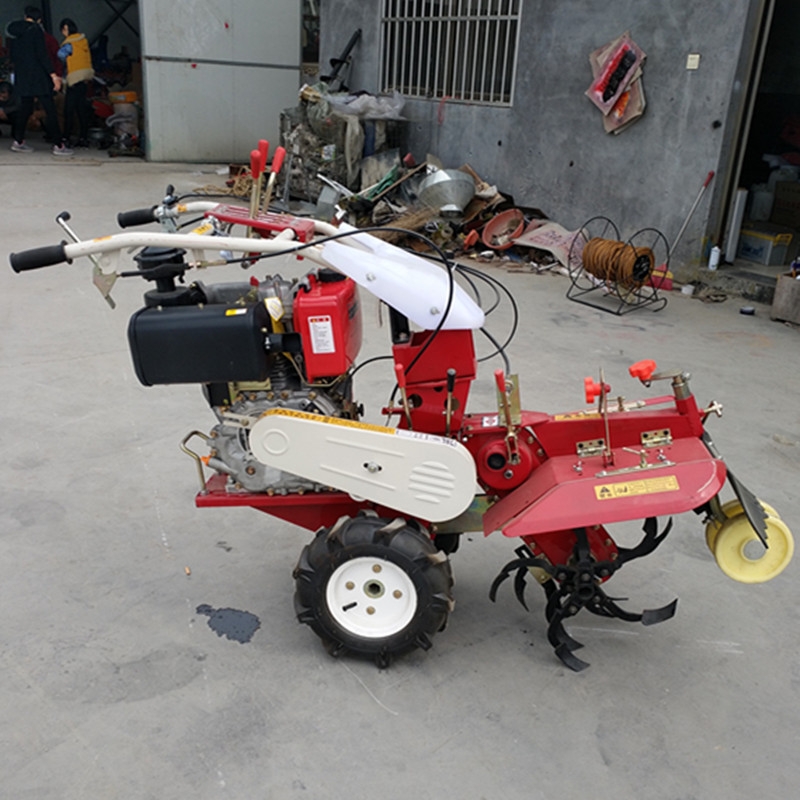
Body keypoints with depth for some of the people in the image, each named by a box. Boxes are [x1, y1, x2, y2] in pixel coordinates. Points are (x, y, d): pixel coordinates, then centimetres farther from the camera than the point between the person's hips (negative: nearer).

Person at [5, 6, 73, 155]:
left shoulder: (13, 32, 13)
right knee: (50, 110, -6)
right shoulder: (35, 29, -8)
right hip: (37, 76, -7)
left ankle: (18, 141, 14)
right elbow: (42, 54, -17)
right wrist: (53, 75, -17)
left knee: (25, 109, 15)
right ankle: (58, 145, -10)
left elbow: (13, 56, 19)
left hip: (21, 77, 7)